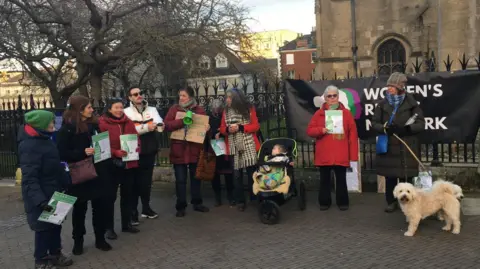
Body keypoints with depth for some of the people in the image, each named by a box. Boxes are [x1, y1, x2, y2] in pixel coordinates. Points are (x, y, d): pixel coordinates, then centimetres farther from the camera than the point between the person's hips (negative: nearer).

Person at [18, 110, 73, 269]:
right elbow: (29, 178, -28)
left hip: (53, 192, 9)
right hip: (41, 197, -9)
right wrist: (39, 200, -35)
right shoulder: (29, 146, -23)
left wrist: (64, 184, 17)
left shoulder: (44, 139, 8)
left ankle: (55, 253, 35)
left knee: (56, 224, 18)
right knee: (43, 227, 5)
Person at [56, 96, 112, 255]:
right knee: (80, 208, 7)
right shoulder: (67, 129, -9)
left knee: (100, 205, 8)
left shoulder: (93, 124, 6)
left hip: (96, 172, 5)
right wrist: (83, 152, -24)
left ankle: (100, 239, 22)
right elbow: (62, 153, -15)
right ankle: (78, 241, 23)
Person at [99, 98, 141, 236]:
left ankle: (126, 224, 27)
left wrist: (137, 147, -7)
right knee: (110, 196, 3)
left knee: (127, 194, 14)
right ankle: (109, 227, 13)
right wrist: (115, 152, -25)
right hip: (112, 164, -6)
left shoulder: (129, 122, 10)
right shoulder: (103, 123, -8)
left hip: (129, 163, 6)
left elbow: (136, 138, 14)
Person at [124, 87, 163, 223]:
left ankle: (146, 208, 27)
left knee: (147, 181, 14)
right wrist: (147, 127, -23)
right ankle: (133, 211, 8)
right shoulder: (127, 112, -2)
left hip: (149, 151, 3)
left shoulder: (152, 109, 7)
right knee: (135, 182, 1)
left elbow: (160, 123, -9)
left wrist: (158, 125, -31)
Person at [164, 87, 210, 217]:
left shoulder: (200, 110, 5)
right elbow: (166, 125, -10)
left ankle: (197, 203, 27)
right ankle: (181, 206, 14)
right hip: (179, 150, -2)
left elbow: (205, 124, 11)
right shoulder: (174, 109, 1)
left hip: (195, 149, 2)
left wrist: (207, 127, -13)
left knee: (196, 177, 13)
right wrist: (181, 121, -23)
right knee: (180, 180, 4)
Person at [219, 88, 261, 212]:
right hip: (233, 148, 2)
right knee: (237, 175, 5)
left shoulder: (249, 109, 0)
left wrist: (240, 127, -15)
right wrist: (227, 129, -13)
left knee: (252, 173, 1)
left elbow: (256, 126, -3)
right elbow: (222, 128, 10)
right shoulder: (226, 111, 8)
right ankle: (240, 201, 14)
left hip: (249, 147, -2)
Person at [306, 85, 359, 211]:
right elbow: (309, 130, 3)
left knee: (341, 179, 8)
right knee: (325, 179, 10)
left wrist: (353, 154, -5)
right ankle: (324, 202, 22)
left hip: (341, 154, -1)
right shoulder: (319, 113, 4)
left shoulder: (346, 113, 1)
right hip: (324, 155, 1)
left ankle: (342, 202, 21)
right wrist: (321, 130, -17)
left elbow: (353, 134, -1)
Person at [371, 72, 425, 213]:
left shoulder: (411, 103, -1)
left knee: (406, 177, 1)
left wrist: (406, 129, -21)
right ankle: (391, 202, 22)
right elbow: (374, 123, 3)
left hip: (406, 148, -2)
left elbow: (421, 124, -3)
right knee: (390, 177, 8)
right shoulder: (383, 104, 5)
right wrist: (385, 128, -18)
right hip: (388, 147, 2)